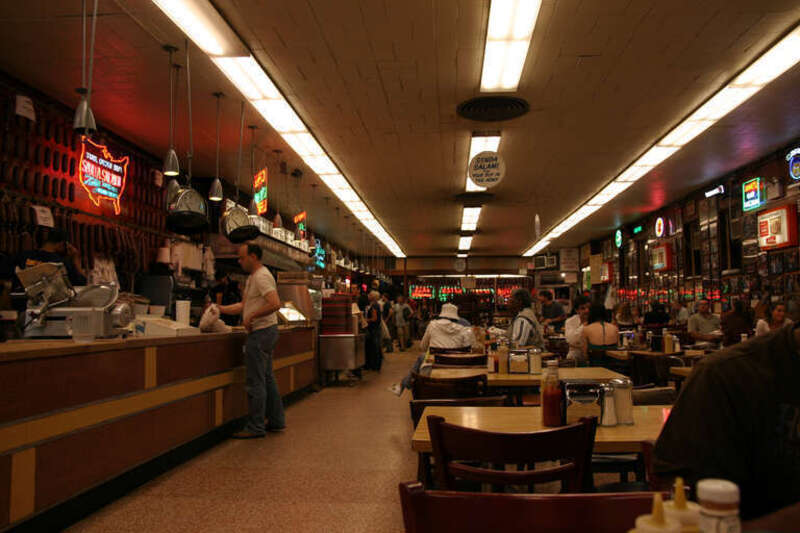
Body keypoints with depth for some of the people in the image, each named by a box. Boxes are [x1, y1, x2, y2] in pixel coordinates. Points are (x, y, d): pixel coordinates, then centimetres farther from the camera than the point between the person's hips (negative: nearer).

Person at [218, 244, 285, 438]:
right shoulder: (253, 277, 18)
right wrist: (219, 309, 16)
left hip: (261, 332, -11)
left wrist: (252, 316, -20)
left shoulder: (261, 276, -15)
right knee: (267, 378, 16)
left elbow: (275, 304, -27)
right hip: (263, 332, 11)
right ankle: (276, 421, 24)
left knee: (255, 382, -4)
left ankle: (256, 427, 3)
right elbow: (244, 305, 22)